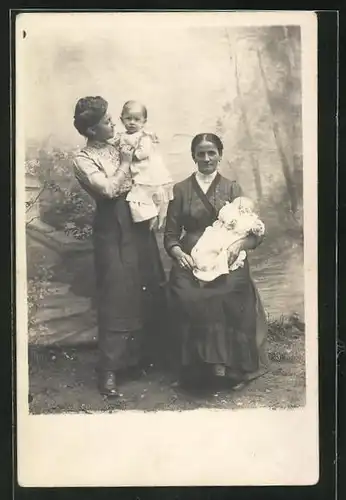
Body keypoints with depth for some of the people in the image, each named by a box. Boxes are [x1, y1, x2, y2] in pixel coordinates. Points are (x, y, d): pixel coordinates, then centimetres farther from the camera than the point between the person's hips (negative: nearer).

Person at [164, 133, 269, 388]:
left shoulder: (232, 189, 13)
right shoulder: (181, 190, 14)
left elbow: (254, 233, 7)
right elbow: (170, 235, 12)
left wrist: (239, 243, -15)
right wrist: (179, 253, -10)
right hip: (191, 262, 1)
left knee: (226, 296, -32)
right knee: (190, 298, -31)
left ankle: (231, 369, -18)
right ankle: (196, 371, -18)